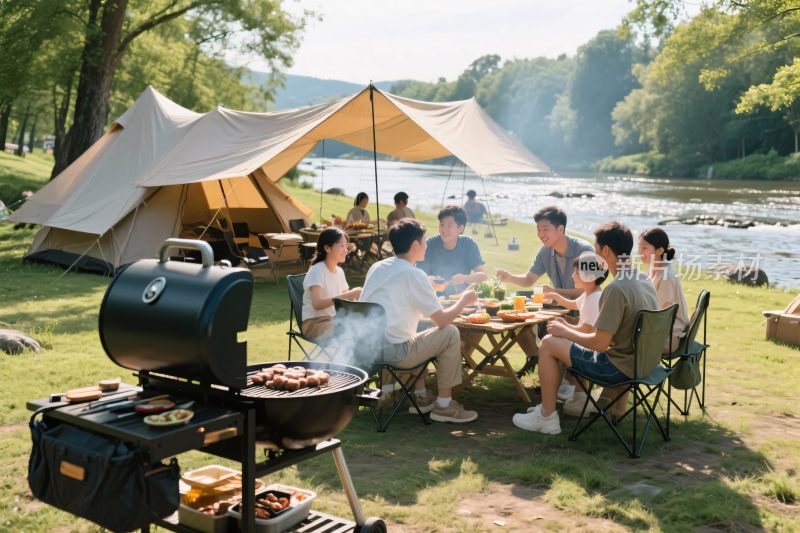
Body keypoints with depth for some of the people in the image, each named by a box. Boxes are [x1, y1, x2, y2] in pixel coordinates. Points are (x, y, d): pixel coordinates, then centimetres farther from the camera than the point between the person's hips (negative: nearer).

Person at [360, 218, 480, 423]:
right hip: (392, 353, -8)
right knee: (451, 333, 4)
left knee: (418, 333, 32)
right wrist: (464, 300, 11)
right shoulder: (413, 275, -10)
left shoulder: (376, 267, 12)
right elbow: (442, 320, -7)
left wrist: (430, 291, 26)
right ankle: (444, 405, 9)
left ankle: (421, 397, 32)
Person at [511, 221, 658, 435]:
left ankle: (547, 417, 9)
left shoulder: (616, 289, -25)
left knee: (549, 344, 0)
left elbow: (599, 343, -23)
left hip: (621, 367, -9)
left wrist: (565, 331, -6)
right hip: (643, 362, 9)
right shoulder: (644, 280, 3)